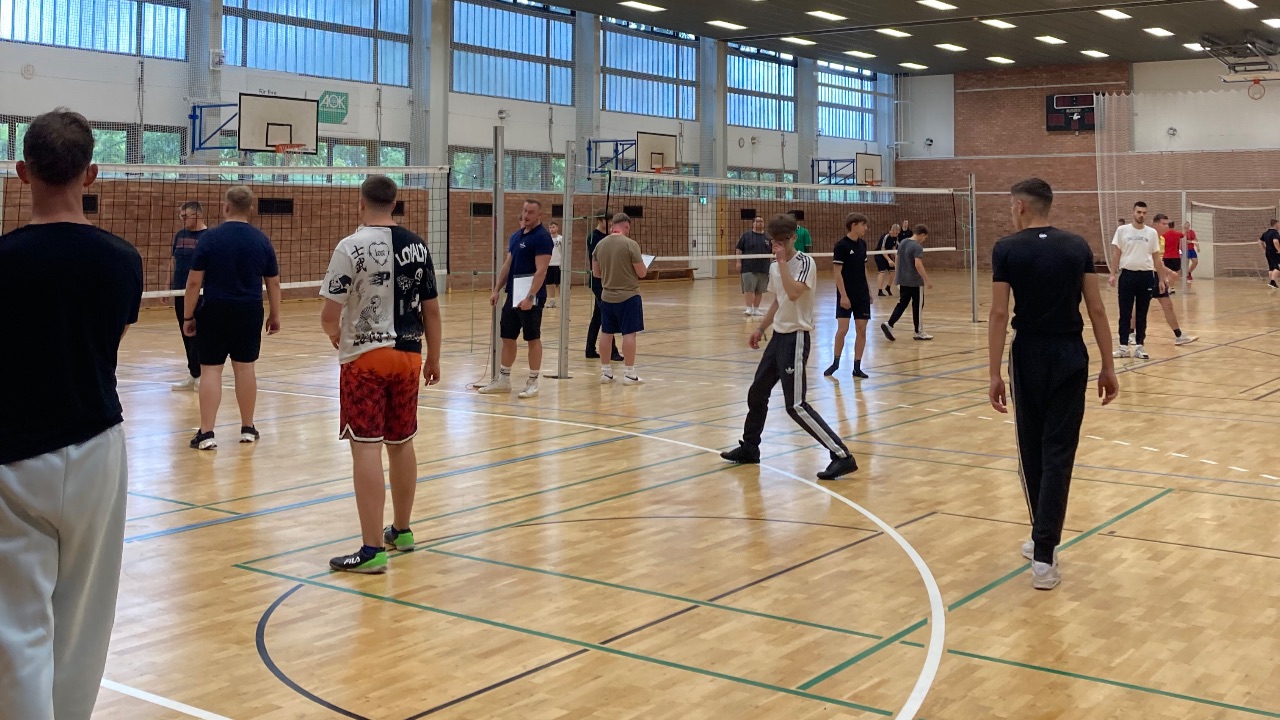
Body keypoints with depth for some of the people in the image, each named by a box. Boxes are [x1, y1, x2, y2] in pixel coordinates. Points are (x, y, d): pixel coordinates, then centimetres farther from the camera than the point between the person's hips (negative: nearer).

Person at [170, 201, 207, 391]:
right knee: (186, 335, 9)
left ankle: (197, 375, 1)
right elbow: (175, 262, 19)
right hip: (180, 292, 6)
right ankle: (193, 376, 16)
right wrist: (169, 285, 14)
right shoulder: (179, 235, 12)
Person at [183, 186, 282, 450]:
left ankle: (206, 433, 0)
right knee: (245, 367, 10)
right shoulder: (261, 240, 1)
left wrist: (189, 316, 0)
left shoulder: (209, 237, -7)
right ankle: (248, 429, 19)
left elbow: (194, 282, -7)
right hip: (249, 313, 2)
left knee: (211, 369, 1)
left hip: (215, 312, -2)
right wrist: (275, 315, 15)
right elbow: (273, 282, 5)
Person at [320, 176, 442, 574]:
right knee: (402, 444, 16)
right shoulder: (418, 247, 5)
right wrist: (433, 358, 18)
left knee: (366, 448, -5)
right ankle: (401, 531, 31)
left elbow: (329, 315, -12)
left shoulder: (352, 247, -11)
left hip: (365, 357, -6)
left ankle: (372, 550, -6)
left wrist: (336, 335, 10)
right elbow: (431, 310, 8)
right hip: (408, 355, 6)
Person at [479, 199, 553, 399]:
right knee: (507, 337, 12)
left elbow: (541, 270, -19)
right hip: (513, 295, 8)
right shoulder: (516, 236, 13)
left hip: (531, 297, -8)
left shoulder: (542, 237, -12)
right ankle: (503, 380, 21)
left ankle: (533, 383, 8)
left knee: (533, 338, 0)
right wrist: (497, 290, 11)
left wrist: (530, 297, -26)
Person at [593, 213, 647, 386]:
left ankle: (605, 372, 17)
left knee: (606, 333, 11)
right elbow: (641, 273, -11)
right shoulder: (630, 244, -13)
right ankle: (629, 374, 2)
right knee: (629, 333, 0)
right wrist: (644, 269, 11)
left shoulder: (600, 245, 2)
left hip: (607, 296, 5)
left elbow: (596, 272, 10)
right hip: (628, 296, -5)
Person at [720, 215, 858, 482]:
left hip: (796, 338, -8)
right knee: (756, 393, 17)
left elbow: (794, 293, -31)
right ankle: (749, 447, 36)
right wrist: (761, 329, 25)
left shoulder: (805, 263, -14)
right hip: (779, 336, 8)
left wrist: (782, 261, -24)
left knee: (796, 405, -13)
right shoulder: (774, 267, 10)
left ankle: (842, 456, -10)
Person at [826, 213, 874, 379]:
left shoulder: (862, 244, 9)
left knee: (861, 330, 3)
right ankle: (835, 362, 11)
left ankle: (857, 367, 10)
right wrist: (843, 295, -17)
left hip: (862, 294, 6)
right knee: (842, 329, -9)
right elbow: (838, 273, -13)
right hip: (846, 295, -6)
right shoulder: (841, 245, -11)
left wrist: (869, 290, 14)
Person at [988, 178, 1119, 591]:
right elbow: (1097, 310, 0)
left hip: (1029, 356, -1)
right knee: (1058, 453, 0)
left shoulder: (1007, 250, -5)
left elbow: (999, 314, -10)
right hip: (1071, 356, 1)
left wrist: (994, 374, -7)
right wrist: (1108, 366, 6)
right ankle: (1044, 553, -4)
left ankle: (1044, 541, 27)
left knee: (1032, 451, 14)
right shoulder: (1078, 247, 2)